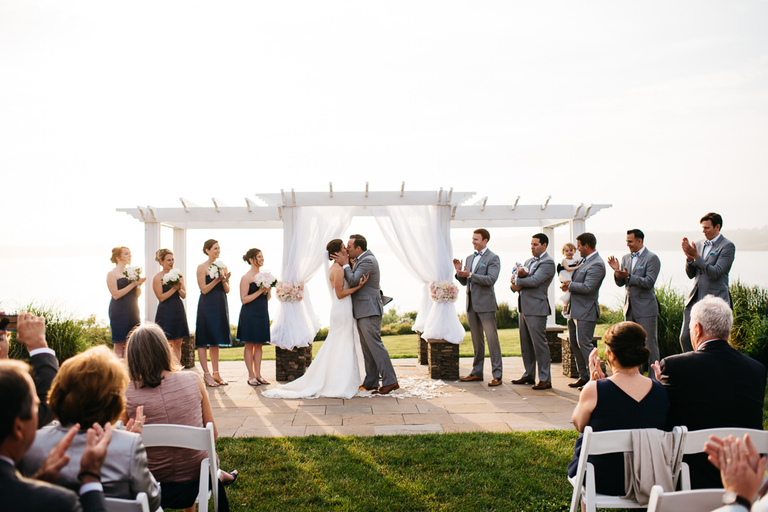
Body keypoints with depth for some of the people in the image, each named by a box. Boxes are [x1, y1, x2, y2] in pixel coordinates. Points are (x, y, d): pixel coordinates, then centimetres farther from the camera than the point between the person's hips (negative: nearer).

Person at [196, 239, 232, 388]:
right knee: (203, 341, -2)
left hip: (220, 306, 6)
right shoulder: (202, 267, -5)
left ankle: (216, 373, 16)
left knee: (216, 340, 11)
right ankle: (206, 374, 3)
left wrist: (224, 280, -12)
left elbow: (227, 290, 7)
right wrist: (217, 280, -20)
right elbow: (204, 289, -11)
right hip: (207, 307, -6)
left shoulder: (223, 266, 11)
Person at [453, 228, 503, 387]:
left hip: (485, 304, -7)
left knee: (492, 339, -5)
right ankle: (477, 372, 21)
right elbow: (465, 282, 17)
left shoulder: (493, 258, -6)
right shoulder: (470, 258, 16)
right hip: (472, 304, 7)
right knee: (476, 340, 14)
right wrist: (459, 272, -2)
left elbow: (491, 279, -19)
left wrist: (469, 275, -22)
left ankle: (497, 375, -1)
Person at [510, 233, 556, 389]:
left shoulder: (548, 263, -9)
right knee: (526, 344, 14)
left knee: (539, 344, -6)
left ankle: (545, 379, 0)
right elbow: (515, 280, 13)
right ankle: (529, 375, 25)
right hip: (524, 307, 9)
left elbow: (534, 281, -20)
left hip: (536, 308, -9)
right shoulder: (529, 261, 18)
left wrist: (517, 280, -6)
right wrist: (515, 284, -11)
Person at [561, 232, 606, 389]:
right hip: (574, 310, 10)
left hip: (586, 311, -10)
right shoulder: (583, 260, 13)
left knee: (584, 344, -7)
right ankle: (584, 376, 22)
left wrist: (570, 285, -9)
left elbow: (587, 287, -24)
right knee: (574, 343, 13)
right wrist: (567, 285, 6)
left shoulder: (596, 264, -17)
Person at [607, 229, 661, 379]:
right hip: (629, 308, 7)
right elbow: (620, 283, 12)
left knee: (650, 344, -2)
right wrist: (617, 271, -7)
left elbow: (649, 282, -17)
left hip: (645, 308, -7)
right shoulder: (625, 258, 12)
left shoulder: (651, 258, -9)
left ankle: (653, 377, 5)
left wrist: (628, 277, -25)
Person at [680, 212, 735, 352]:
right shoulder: (699, 244, 13)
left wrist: (696, 256, -18)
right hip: (694, 298, 6)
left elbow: (715, 273, -16)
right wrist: (689, 257, -5)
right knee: (685, 338, 3)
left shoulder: (727, 246, -6)